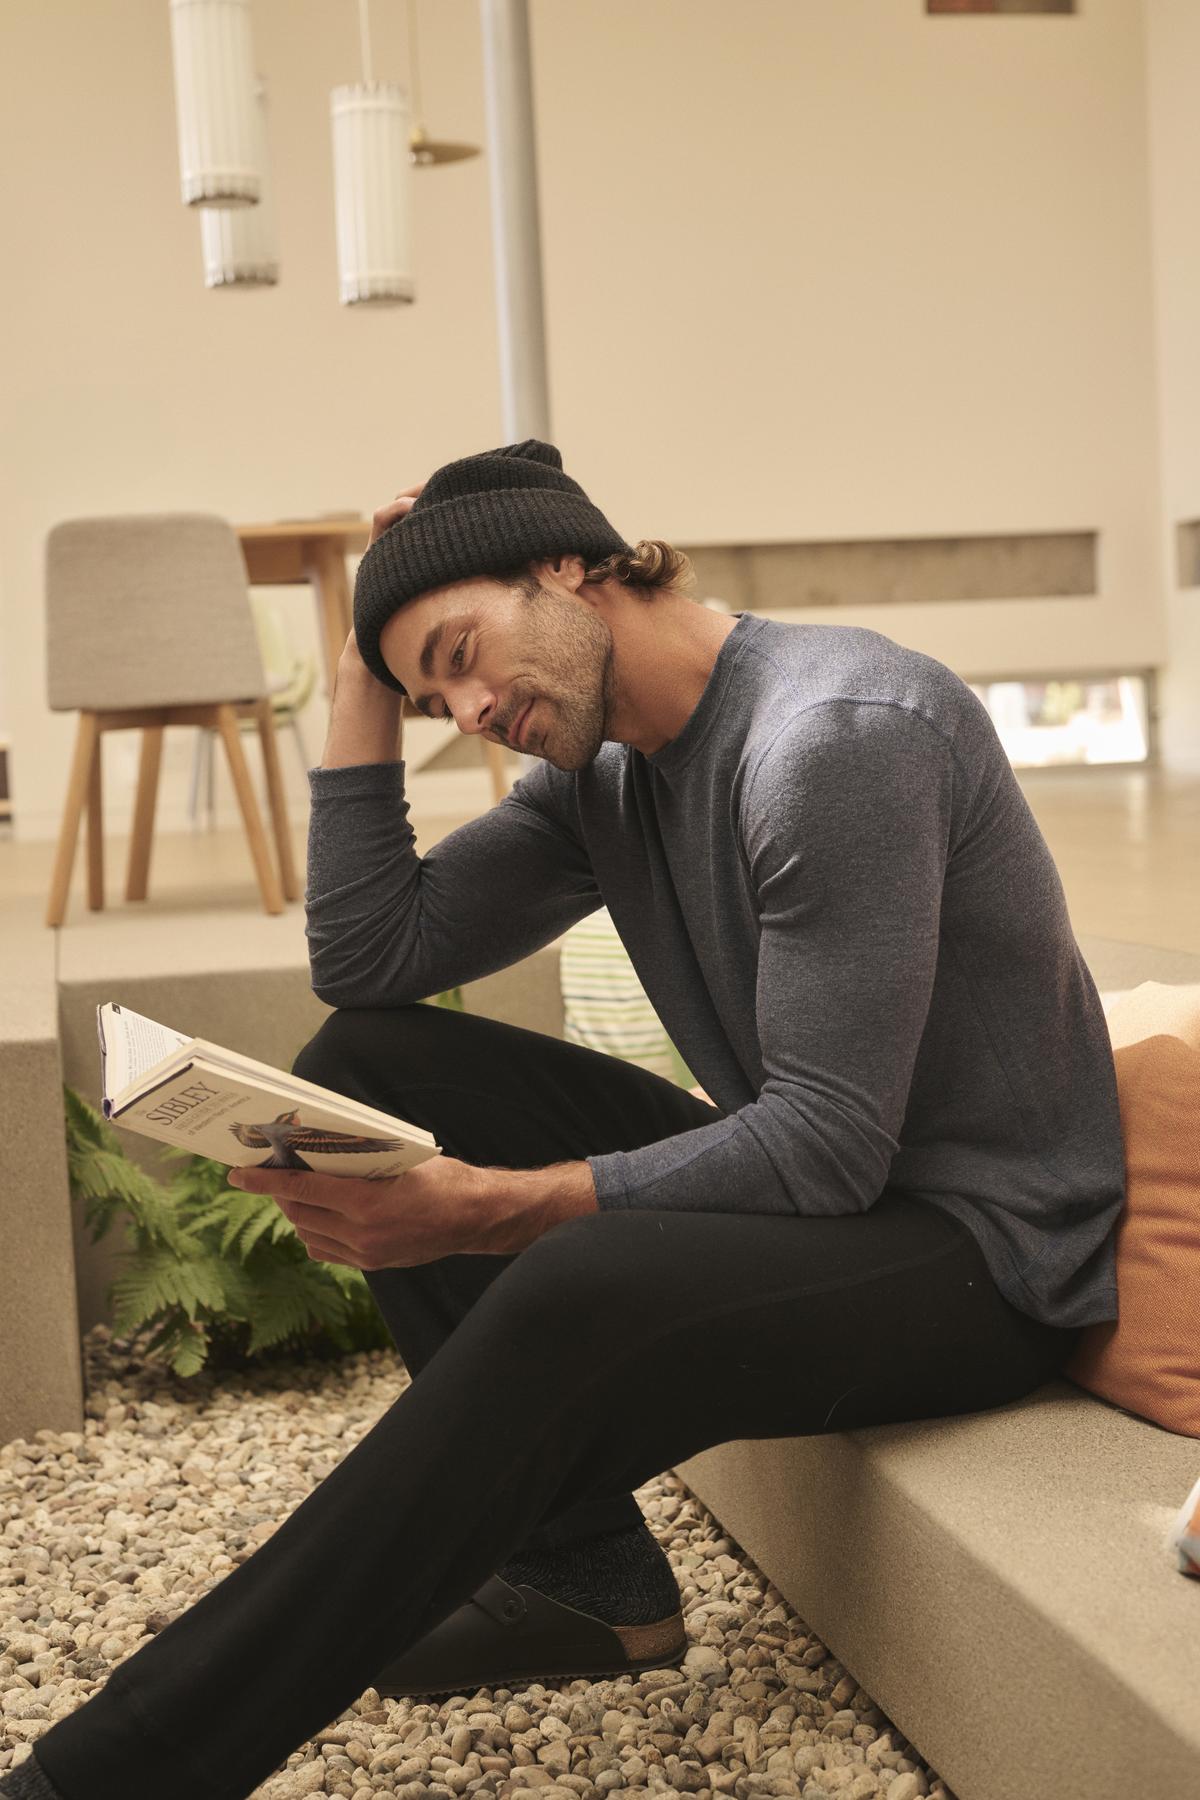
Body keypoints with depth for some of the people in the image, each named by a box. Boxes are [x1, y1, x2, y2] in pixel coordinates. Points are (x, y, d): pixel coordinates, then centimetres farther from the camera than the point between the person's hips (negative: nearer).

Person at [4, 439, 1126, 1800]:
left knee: (581, 1292, -37)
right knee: (364, 1062, -1)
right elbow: (367, 958, 5)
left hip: (983, 1241, -9)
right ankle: (587, 1578, -3)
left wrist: (481, 1210, -30)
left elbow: (830, 1149, -26)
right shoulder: (602, 772, 7)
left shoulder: (838, 733, -22)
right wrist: (365, 679, 1)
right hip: (803, 1178, 9)